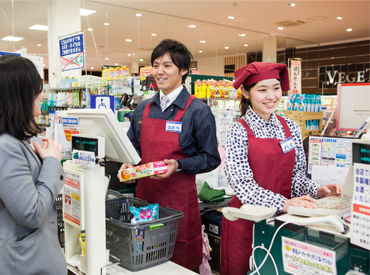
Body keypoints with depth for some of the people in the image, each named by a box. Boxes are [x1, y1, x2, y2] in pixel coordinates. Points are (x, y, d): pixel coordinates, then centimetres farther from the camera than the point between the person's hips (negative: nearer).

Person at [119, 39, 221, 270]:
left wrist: (178, 165, -21)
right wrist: (129, 163, -3)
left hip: (179, 198, -4)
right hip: (144, 193, 5)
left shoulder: (198, 111, -8)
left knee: (180, 265, 9)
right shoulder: (143, 109, 8)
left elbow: (211, 159, -8)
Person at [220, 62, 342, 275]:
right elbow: (243, 185, -19)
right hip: (247, 220, -4)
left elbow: (297, 175, 8)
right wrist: (283, 203, -30)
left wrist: (317, 191, -11)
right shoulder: (239, 131, -11)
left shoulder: (290, 127, 3)